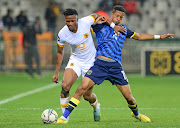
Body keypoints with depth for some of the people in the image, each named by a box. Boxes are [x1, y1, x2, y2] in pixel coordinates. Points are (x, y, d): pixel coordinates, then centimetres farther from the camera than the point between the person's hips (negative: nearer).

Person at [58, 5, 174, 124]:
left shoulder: (124, 29, 19)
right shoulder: (100, 26, 8)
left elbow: (139, 36, 34)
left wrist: (159, 36, 37)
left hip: (116, 66, 3)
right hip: (100, 64, -3)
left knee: (129, 97, 2)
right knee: (83, 88, -20)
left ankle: (136, 114, 36)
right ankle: (64, 117, -15)